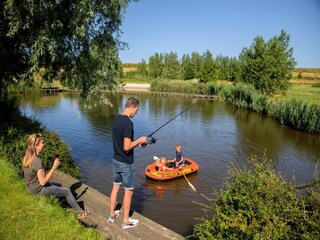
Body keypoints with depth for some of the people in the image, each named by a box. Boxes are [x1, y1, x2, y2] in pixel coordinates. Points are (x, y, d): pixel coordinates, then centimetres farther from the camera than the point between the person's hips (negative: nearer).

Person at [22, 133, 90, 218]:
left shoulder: (27, 157, -4)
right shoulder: (38, 161, -32)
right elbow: (43, 182, -27)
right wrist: (54, 167, -24)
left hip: (30, 187, 9)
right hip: (38, 190, -9)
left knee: (58, 185, 27)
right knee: (67, 191, 3)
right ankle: (80, 212, 21)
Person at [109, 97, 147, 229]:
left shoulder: (116, 119, 3)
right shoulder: (128, 123, -24)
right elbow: (127, 147, -26)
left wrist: (137, 143, 10)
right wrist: (139, 140, -13)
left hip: (116, 159, 8)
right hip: (126, 163, -8)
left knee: (115, 187, 21)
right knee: (128, 191, 8)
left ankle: (112, 214, 36)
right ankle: (126, 221, 23)